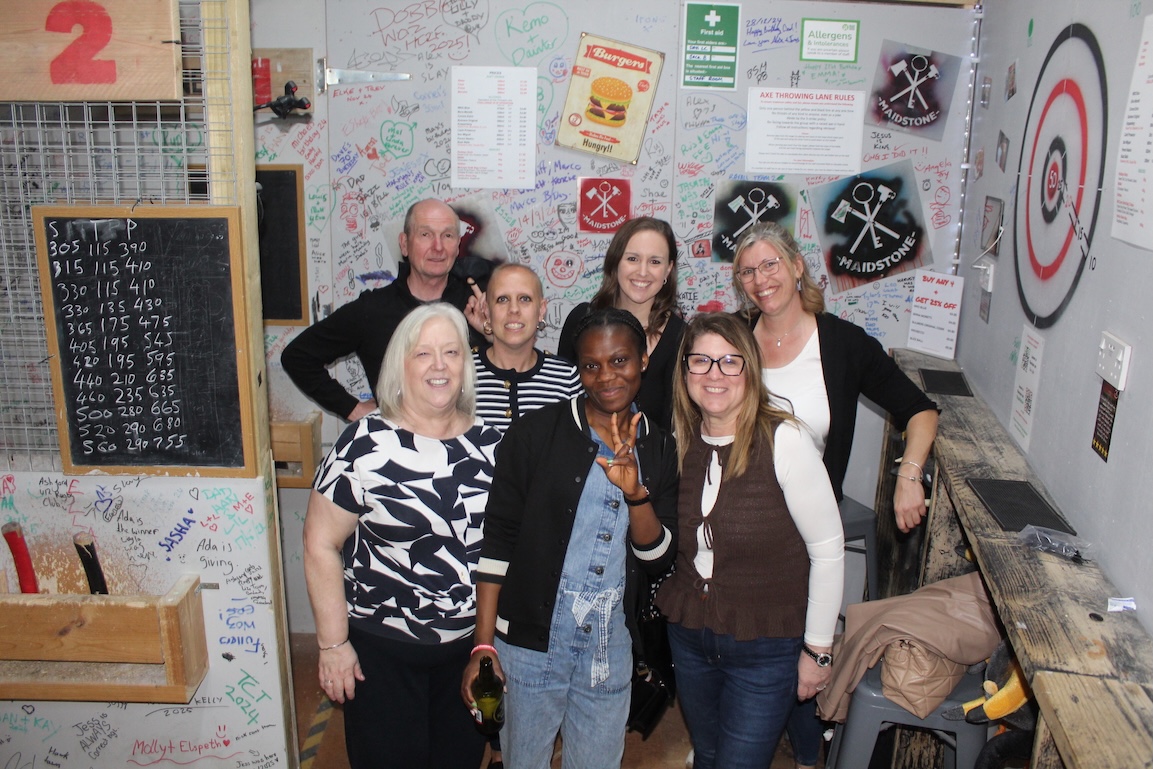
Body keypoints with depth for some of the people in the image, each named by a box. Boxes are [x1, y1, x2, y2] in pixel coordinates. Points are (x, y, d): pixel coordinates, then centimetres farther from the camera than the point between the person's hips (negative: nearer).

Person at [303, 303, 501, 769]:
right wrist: (333, 644, -10)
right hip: (382, 647, -3)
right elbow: (321, 545, -10)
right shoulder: (366, 444, -14)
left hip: (472, 643, 4)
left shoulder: (488, 443, -2)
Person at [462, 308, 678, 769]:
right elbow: (497, 541, -8)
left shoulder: (660, 450, 2)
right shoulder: (534, 434, -8)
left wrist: (634, 492, -19)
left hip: (611, 650, 3)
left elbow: (659, 558, -1)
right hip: (530, 643, -2)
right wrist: (483, 644, -11)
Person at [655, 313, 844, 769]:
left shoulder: (783, 441, -19)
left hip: (766, 648, -5)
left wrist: (817, 649, -10)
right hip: (688, 635, 5)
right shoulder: (679, 443, -3)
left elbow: (828, 550, -14)